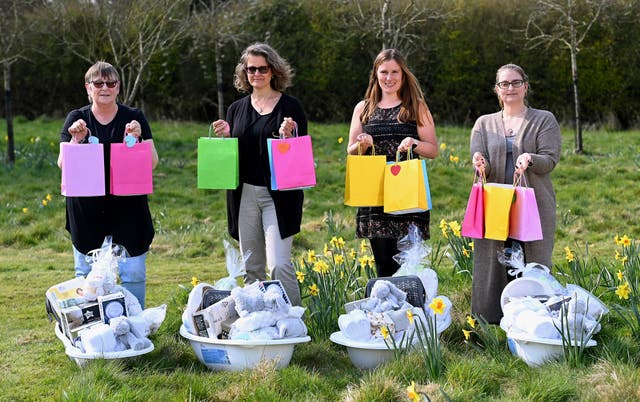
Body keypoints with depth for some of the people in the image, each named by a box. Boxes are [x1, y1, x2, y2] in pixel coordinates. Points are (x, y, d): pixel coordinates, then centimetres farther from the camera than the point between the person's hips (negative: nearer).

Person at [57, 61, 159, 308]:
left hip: (128, 208, -1)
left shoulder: (135, 118, 3)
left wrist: (136, 139, -19)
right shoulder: (77, 119, 5)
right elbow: (63, 164, -1)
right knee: (86, 274, 7)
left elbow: (153, 162, -2)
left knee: (133, 273, -3)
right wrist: (77, 140, -19)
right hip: (87, 210, 1)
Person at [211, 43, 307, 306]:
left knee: (279, 265, -13)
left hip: (278, 195, -5)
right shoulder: (237, 109, 12)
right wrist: (225, 136, -3)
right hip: (245, 194, 5)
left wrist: (288, 136, -20)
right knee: (251, 268, 9)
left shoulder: (290, 106, -1)